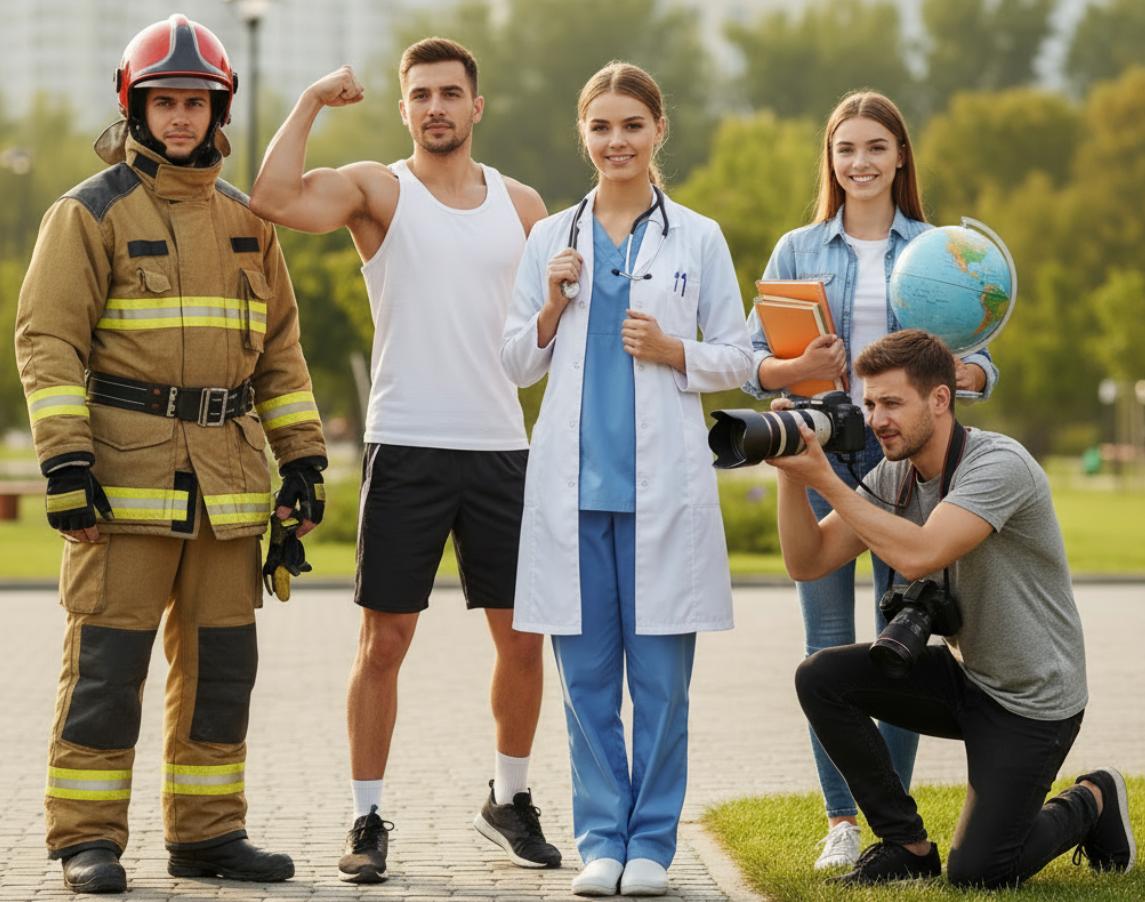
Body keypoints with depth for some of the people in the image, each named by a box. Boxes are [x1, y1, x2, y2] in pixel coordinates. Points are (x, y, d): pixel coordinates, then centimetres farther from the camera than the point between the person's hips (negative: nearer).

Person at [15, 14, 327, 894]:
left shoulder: (244, 220, 14)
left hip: (227, 475, 5)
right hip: (126, 470, -5)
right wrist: (65, 461, -17)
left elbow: (280, 347, 18)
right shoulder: (91, 212, -2)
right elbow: (48, 339, -8)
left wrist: (304, 458, 10)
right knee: (108, 656, -5)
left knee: (222, 659, 8)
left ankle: (207, 831, 16)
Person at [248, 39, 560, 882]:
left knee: (522, 636, 8)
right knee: (385, 639, -1)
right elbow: (274, 200, -18)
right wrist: (311, 102, -13)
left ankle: (510, 798, 26)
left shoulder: (521, 205, 12)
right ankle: (369, 819, 9)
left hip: (501, 447, 3)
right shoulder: (378, 189, 0)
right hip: (407, 448, -3)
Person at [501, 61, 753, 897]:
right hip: (573, 480, 2)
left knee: (661, 678, 0)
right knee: (587, 677, 3)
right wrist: (552, 307, -5)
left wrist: (673, 352, -10)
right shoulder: (552, 238, 10)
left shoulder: (699, 239, 5)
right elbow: (517, 364, 13)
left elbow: (737, 358, 8)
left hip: (663, 482, -2)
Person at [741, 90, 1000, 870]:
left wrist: (967, 373, -16)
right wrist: (800, 367, -15)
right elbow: (751, 362, 6)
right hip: (818, 449, 0)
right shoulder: (798, 250, 9)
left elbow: (978, 359, 7)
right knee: (829, 642, 0)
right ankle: (842, 820, 7)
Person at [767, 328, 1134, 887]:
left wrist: (824, 478, -32)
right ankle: (906, 845, 0)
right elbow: (807, 562, -5)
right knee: (821, 678, -15)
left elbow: (916, 555, -36)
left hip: (1031, 700, -7)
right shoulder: (894, 477, 0)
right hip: (963, 676, 7)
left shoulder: (999, 465, -23)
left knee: (975, 874, -11)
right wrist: (792, 477, -20)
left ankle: (1091, 803, 19)